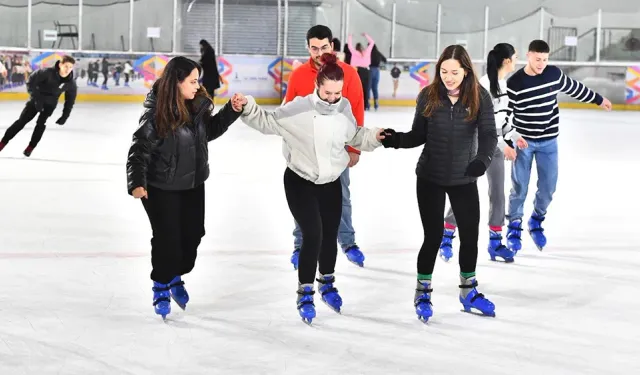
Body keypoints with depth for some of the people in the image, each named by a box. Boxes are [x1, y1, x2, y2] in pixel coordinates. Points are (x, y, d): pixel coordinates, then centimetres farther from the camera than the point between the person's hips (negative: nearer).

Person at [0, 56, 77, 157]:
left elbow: (70, 100, -3)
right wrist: (36, 97, -28)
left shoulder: (71, 84, -17)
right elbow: (31, 82, -21)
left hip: (50, 104, 2)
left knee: (41, 123, -14)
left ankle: (30, 147, 0)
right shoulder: (48, 72, -28)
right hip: (36, 100, -2)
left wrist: (65, 116, -7)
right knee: (22, 121, -4)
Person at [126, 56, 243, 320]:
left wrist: (232, 111, -1)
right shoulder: (156, 114, -23)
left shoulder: (198, 105, -5)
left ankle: (176, 277, 37)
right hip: (161, 187, -6)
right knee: (167, 237, 1)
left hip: (193, 183, 6)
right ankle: (161, 286, 24)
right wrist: (136, 183, -31)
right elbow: (140, 150, -21)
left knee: (193, 233, 13)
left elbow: (210, 130, 11)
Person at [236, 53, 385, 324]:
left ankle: (327, 285, 38)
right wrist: (248, 108, -25)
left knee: (330, 235, 14)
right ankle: (305, 294, 5)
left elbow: (355, 136, 10)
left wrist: (374, 137, -6)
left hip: (331, 182, 5)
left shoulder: (344, 108, -6)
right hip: (300, 182, -5)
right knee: (312, 235, -12)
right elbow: (268, 122, -11)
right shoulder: (299, 108, -20)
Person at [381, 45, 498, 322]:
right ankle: (422, 293, 20)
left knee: (470, 235, 11)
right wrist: (397, 140, -21)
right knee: (433, 236, -1)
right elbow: (419, 135, -2)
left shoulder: (480, 97, -10)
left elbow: (489, 135, -16)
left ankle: (469, 292, 32)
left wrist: (483, 158, -35)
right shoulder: (428, 96, -9)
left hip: (464, 179, 1)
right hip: (430, 178, -1)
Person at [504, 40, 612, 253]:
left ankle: (536, 222, 28)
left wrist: (598, 100, 24)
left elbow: (574, 88, 14)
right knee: (519, 187, -1)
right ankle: (514, 227, 18)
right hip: (523, 141, -3)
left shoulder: (554, 74, -5)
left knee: (548, 187, 4)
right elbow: (506, 113, -8)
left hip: (548, 142, 3)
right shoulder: (514, 82, -14)